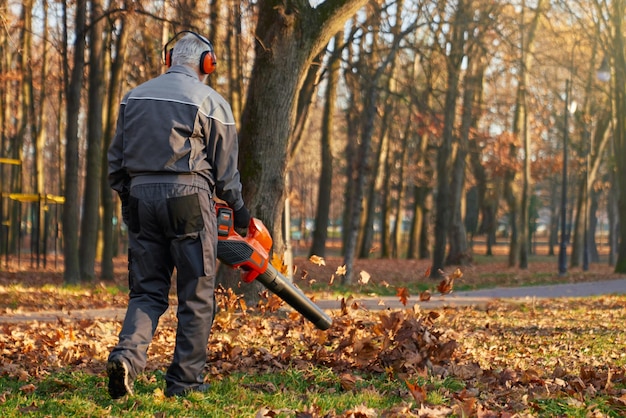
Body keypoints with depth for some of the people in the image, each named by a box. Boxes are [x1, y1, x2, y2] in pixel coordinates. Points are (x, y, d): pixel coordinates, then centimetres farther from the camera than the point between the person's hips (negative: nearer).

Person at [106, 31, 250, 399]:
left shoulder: (134, 97, 12)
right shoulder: (211, 102, -2)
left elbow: (116, 161, 14)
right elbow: (225, 168, 1)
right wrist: (239, 210, 14)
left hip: (141, 196, 5)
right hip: (188, 198, -4)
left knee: (147, 292, 10)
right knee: (196, 296, 5)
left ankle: (128, 355, -13)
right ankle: (186, 379, 6)